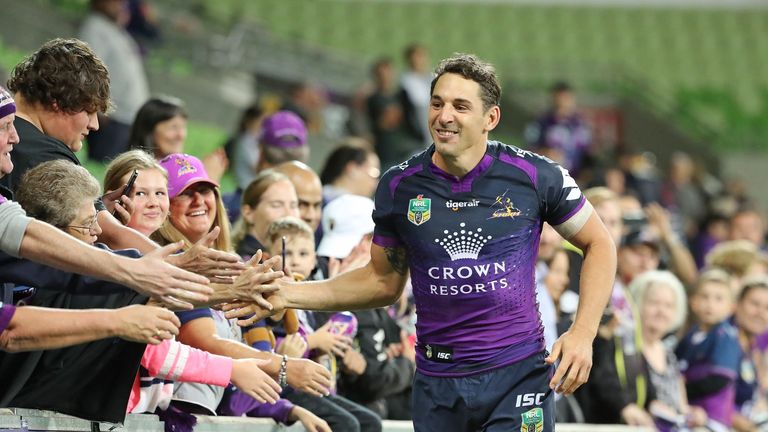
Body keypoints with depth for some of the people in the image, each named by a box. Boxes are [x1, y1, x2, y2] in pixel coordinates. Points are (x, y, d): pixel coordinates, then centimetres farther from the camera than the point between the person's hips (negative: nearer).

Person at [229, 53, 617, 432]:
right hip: (437, 384, 3)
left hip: (518, 374, -3)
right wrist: (289, 294, 6)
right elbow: (384, 280, 15)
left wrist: (582, 333, -3)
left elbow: (598, 244, 8)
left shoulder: (534, 175, -5)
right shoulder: (400, 186, 2)